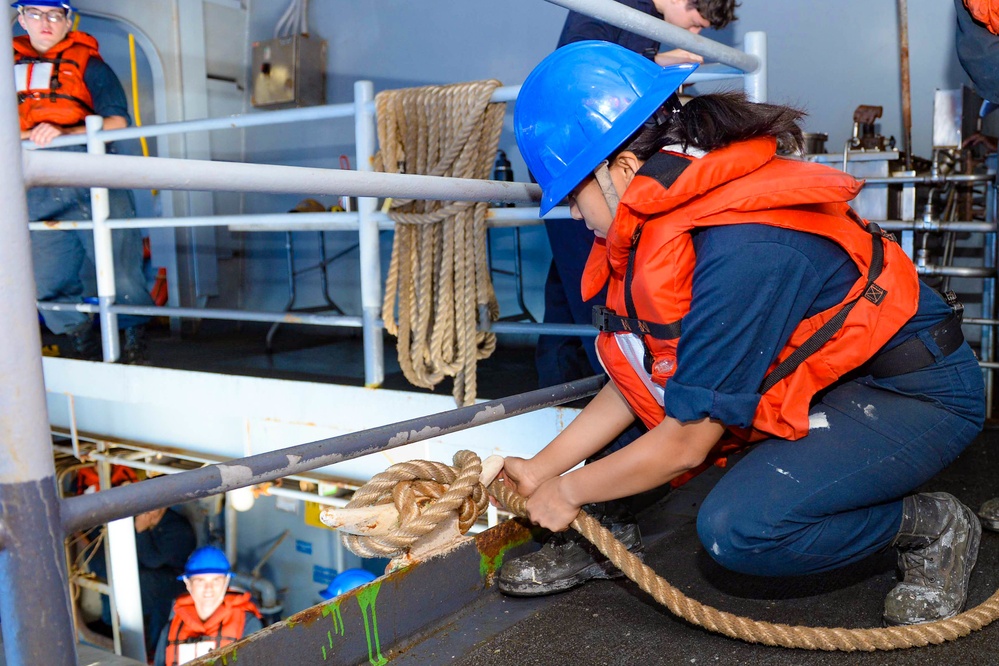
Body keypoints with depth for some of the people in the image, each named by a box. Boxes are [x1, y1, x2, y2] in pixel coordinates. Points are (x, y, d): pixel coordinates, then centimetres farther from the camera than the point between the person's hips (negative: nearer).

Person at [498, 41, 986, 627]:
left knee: (738, 528, -28)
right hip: (820, 376, 9)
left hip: (917, 396, -8)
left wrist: (568, 490, -9)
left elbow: (685, 444, -24)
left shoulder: (737, 255, -33)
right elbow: (635, 383, 2)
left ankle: (935, 528, -3)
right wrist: (543, 466, 3)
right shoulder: (656, 222, -6)